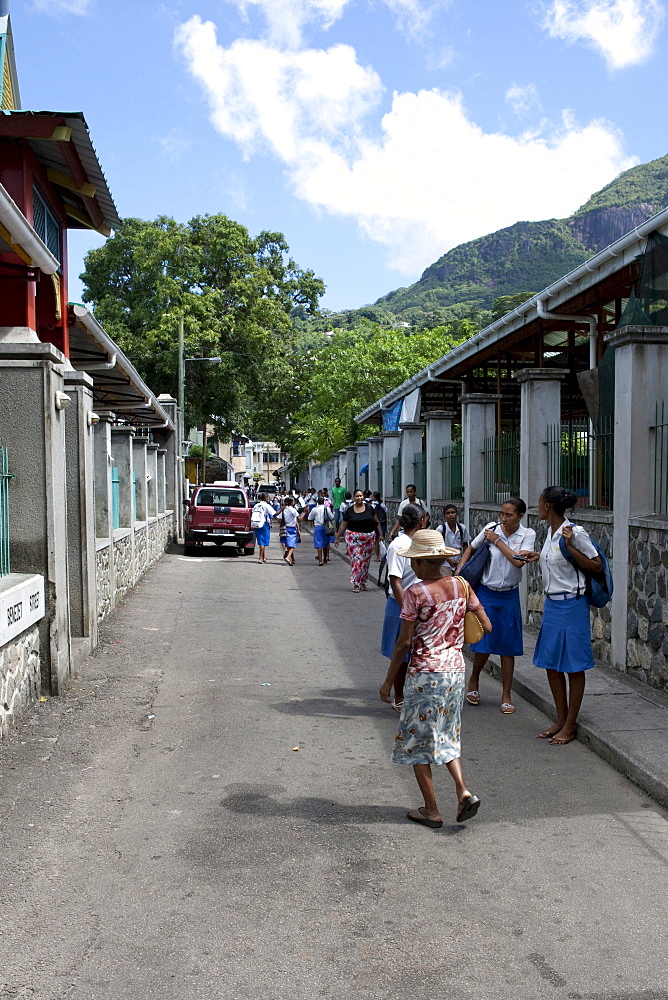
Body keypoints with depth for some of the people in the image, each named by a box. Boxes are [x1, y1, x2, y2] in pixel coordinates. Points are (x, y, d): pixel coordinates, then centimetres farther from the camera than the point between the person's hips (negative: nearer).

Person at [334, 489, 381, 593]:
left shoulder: (369, 508, 4)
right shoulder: (349, 510, 2)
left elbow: (376, 521, 9)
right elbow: (343, 525, 9)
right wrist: (337, 538, 10)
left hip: (368, 538, 2)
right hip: (353, 538, -2)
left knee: (365, 561, 8)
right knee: (356, 560, -9)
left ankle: (363, 583, 22)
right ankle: (356, 585, -7)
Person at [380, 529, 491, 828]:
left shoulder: (415, 593, -14)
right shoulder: (460, 585, 2)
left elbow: (405, 642, -13)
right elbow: (487, 626, 4)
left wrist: (388, 681, -4)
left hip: (424, 673, -6)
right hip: (455, 670, 6)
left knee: (418, 740, 8)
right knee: (446, 736, 21)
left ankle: (431, 811, 13)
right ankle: (463, 791, 3)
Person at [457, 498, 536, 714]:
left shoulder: (527, 534, -5)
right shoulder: (491, 528, -3)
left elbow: (518, 561, -20)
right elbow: (470, 549, 13)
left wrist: (497, 541, -14)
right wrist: (459, 571, 1)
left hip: (509, 597, 0)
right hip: (486, 593, 0)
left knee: (507, 648, 5)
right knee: (482, 644, 1)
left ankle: (506, 696, 16)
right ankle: (474, 681, 29)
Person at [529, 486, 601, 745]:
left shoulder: (575, 532, -16)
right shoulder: (551, 531, 8)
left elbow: (595, 566, -14)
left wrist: (570, 546, -22)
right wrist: (541, 557, 21)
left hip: (572, 605, -9)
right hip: (552, 604, 9)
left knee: (573, 667, 3)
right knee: (551, 664, 13)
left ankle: (570, 726, 13)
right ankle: (561, 719, 26)